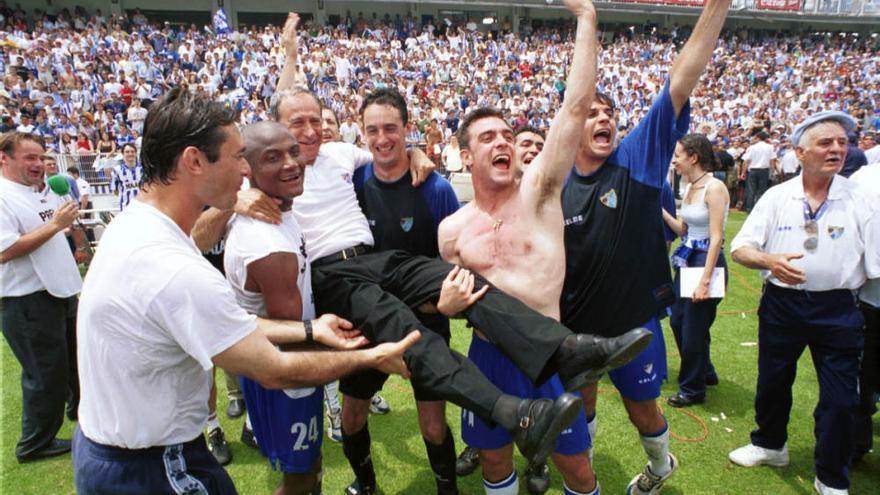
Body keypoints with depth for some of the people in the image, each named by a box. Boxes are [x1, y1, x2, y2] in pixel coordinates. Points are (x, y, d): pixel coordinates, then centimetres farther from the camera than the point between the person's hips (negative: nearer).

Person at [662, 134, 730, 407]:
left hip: (707, 261, -9)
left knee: (693, 329, 3)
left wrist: (704, 281, -24)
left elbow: (716, 239, -21)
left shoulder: (714, 188, -18)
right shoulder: (689, 188, 7)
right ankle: (704, 372, 38)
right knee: (677, 321, 17)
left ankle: (693, 389, 22)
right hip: (687, 259, 9)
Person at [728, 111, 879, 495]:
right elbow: (739, 248, -4)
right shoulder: (776, 197, -1)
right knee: (772, 383, 17)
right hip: (781, 304, 2)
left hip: (837, 308, -1)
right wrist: (769, 261, -24)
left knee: (840, 399, 4)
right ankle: (771, 445, 43)